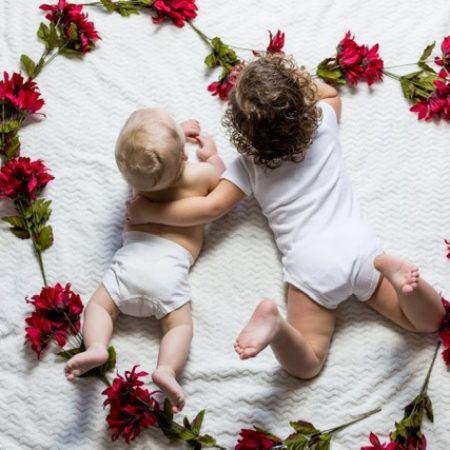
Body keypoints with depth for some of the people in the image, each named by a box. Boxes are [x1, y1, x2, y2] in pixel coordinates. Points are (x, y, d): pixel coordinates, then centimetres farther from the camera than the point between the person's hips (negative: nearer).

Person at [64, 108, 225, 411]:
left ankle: (96, 348, -13)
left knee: (99, 305, 14)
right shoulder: (200, 173, 4)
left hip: (132, 257, 2)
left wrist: (179, 134, 45)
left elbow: (141, 156, 38)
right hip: (169, 267, -1)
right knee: (180, 324, 2)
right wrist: (212, 154, 40)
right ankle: (166, 369, -24)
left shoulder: (137, 172, 12)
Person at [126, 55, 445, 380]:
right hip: (359, 245, 2)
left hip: (311, 262, -2)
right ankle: (391, 271, -16)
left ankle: (275, 321, -28)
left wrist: (148, 211, 11)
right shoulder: (324, 122, 13)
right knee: (430, 320, 13)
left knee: (306, 366, 3)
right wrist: (295, 79, 31)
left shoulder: (248, 165, 6)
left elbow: (211, 208, 0)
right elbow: (330, 93, 37)